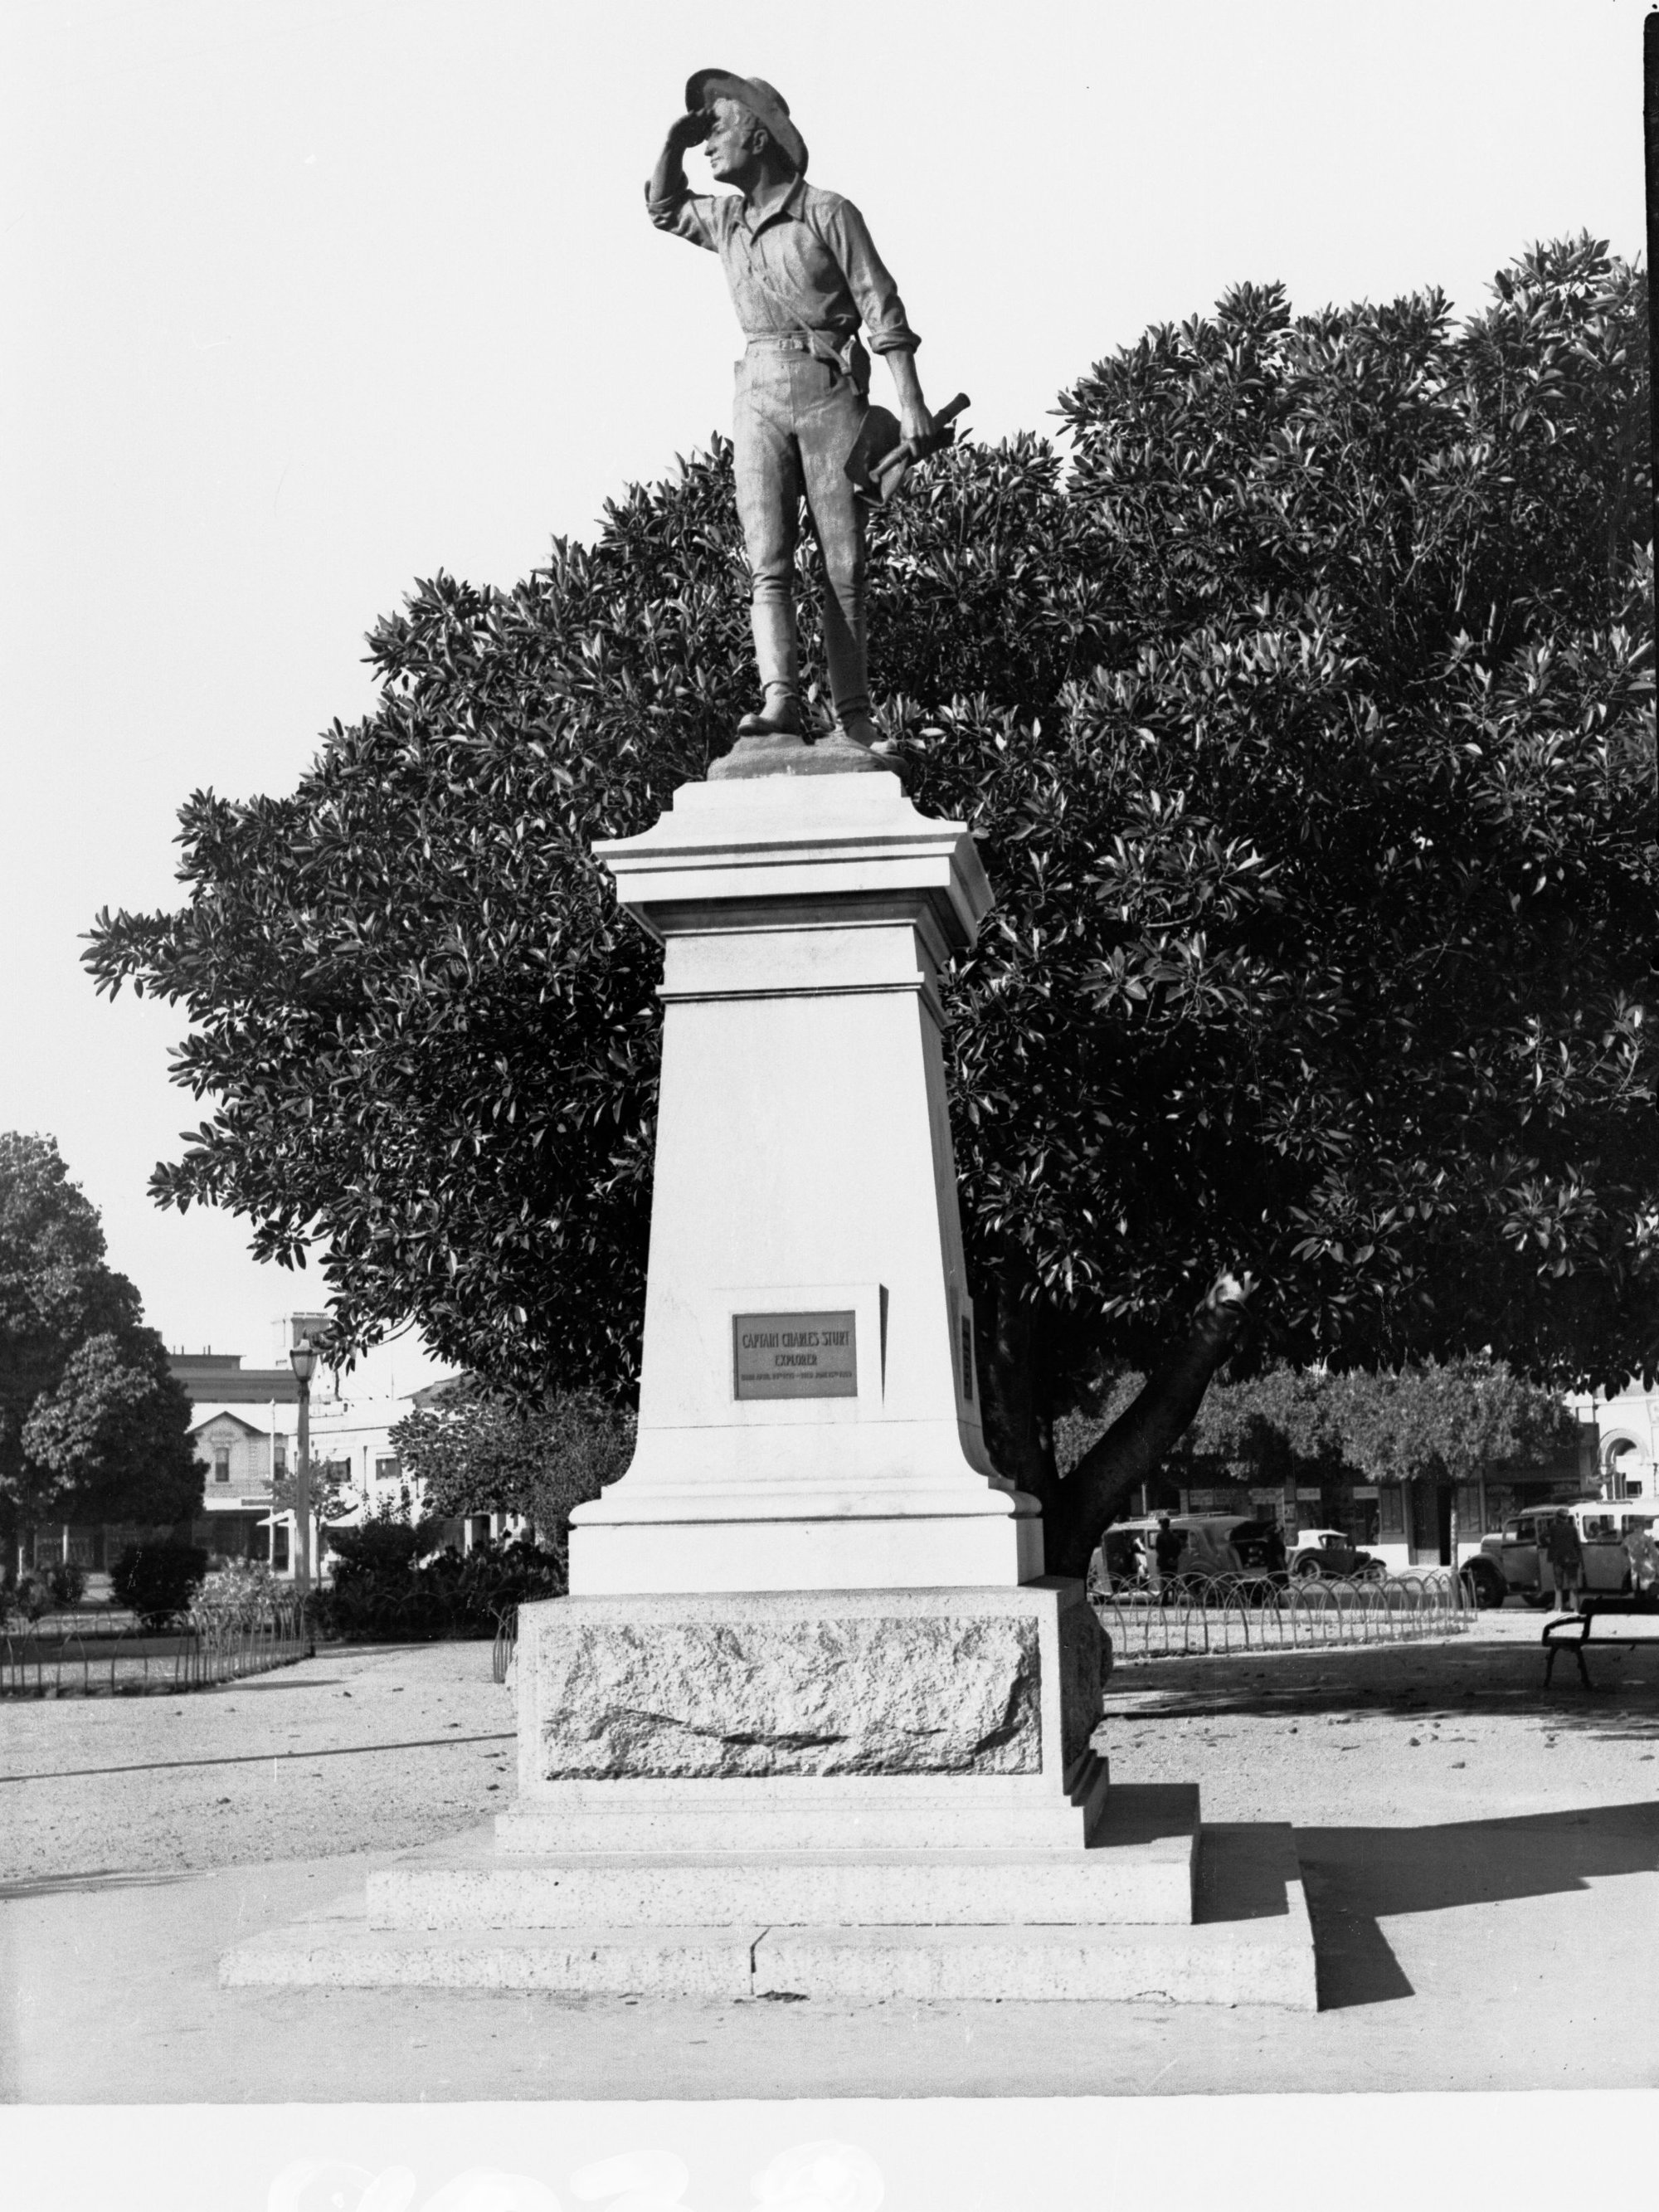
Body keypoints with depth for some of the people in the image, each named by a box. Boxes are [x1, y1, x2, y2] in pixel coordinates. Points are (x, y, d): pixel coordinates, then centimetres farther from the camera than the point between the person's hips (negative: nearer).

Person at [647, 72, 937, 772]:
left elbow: (882, 308, -5)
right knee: (768, 562, -11)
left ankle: (854, 721, -4)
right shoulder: (727, 220, 15)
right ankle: (779, 707, -21)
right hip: (759, 396, 4)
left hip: (830, 389, -4)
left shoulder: (827, 212, -2)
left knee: (844, 567, -4)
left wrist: (910, 401, -12)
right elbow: (662, 207, 33)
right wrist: (675, 137, 16)